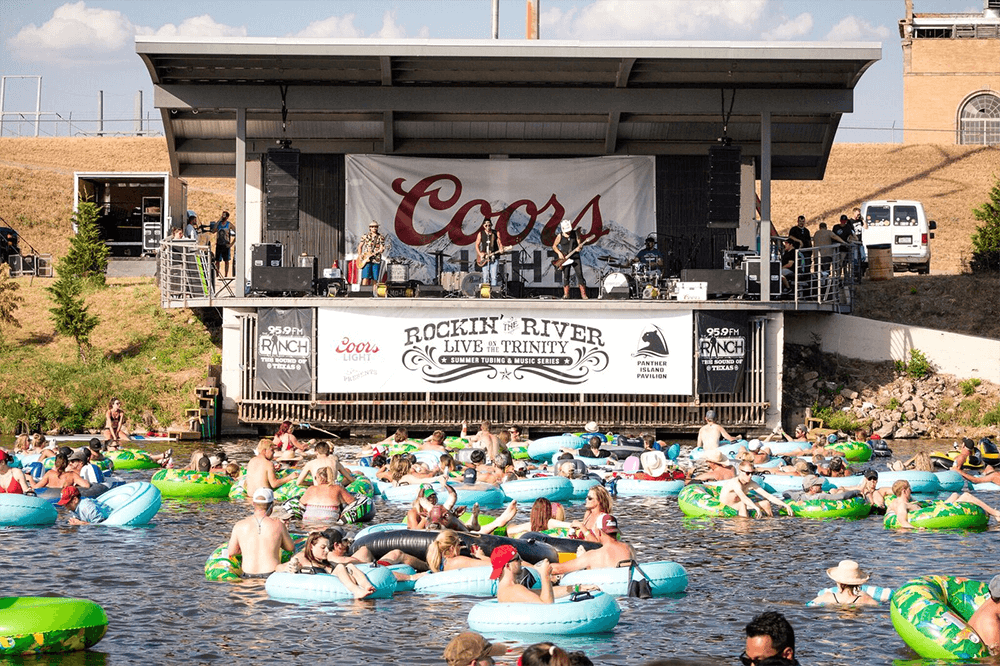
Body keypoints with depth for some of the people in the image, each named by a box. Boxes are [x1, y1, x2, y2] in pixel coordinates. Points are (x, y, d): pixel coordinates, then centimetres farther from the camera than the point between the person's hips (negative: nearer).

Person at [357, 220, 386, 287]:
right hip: (366, 259, -1)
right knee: (365, 277, -13)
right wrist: (360, 256, 0)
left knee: (375, 279, 1)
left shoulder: (381, 237, 7)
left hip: (376, 260, 1)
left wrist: (375, 253, -18)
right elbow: (360, 246, 15)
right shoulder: (365, 236, 9)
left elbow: (382, 249, 0)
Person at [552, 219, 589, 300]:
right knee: (565, 276, -3)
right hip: (565, 258, 0)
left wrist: (579, 247, -20)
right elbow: (554, 246, 8)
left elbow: (580, 243, 3)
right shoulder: (560, 236, 0)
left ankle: (583, 294, -2)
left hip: (575, 257, 0)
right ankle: (566, 294, 4)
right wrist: (559, 253, -8)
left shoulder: (575, 233, 2)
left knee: (580, 274, -6)